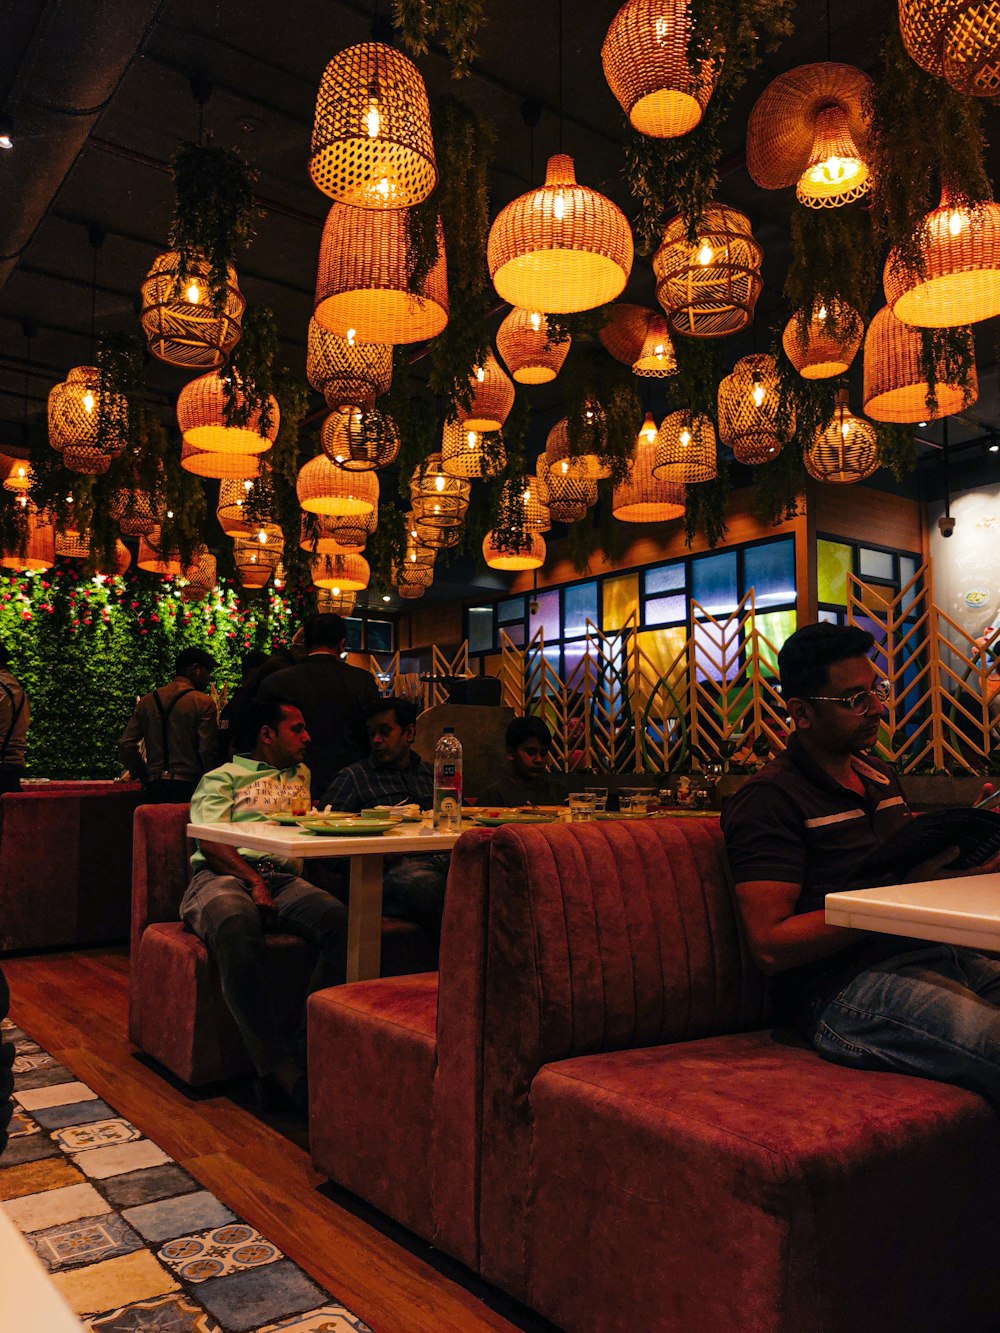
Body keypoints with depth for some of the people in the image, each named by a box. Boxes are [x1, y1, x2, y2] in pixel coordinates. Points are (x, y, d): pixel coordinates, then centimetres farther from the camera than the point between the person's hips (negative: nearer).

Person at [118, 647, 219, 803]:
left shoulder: (147, 701, 11)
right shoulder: (204, 702, -5)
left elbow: (125, 746, 7)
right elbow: (208, 752, -11)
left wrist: (145, 777, 13)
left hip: (153, 790, 5)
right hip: (188, 787, -5)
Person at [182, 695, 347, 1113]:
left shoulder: (300, 776, 34)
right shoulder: (222, 778, 16)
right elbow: (210, 842, 0)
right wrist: (254, 882, -16)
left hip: (285, 878, 4)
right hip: (224, 876, -4)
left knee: (340, 920, -29)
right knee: (235, 925, -40)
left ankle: (313, 1049, -29)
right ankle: (277, 1064, -36)